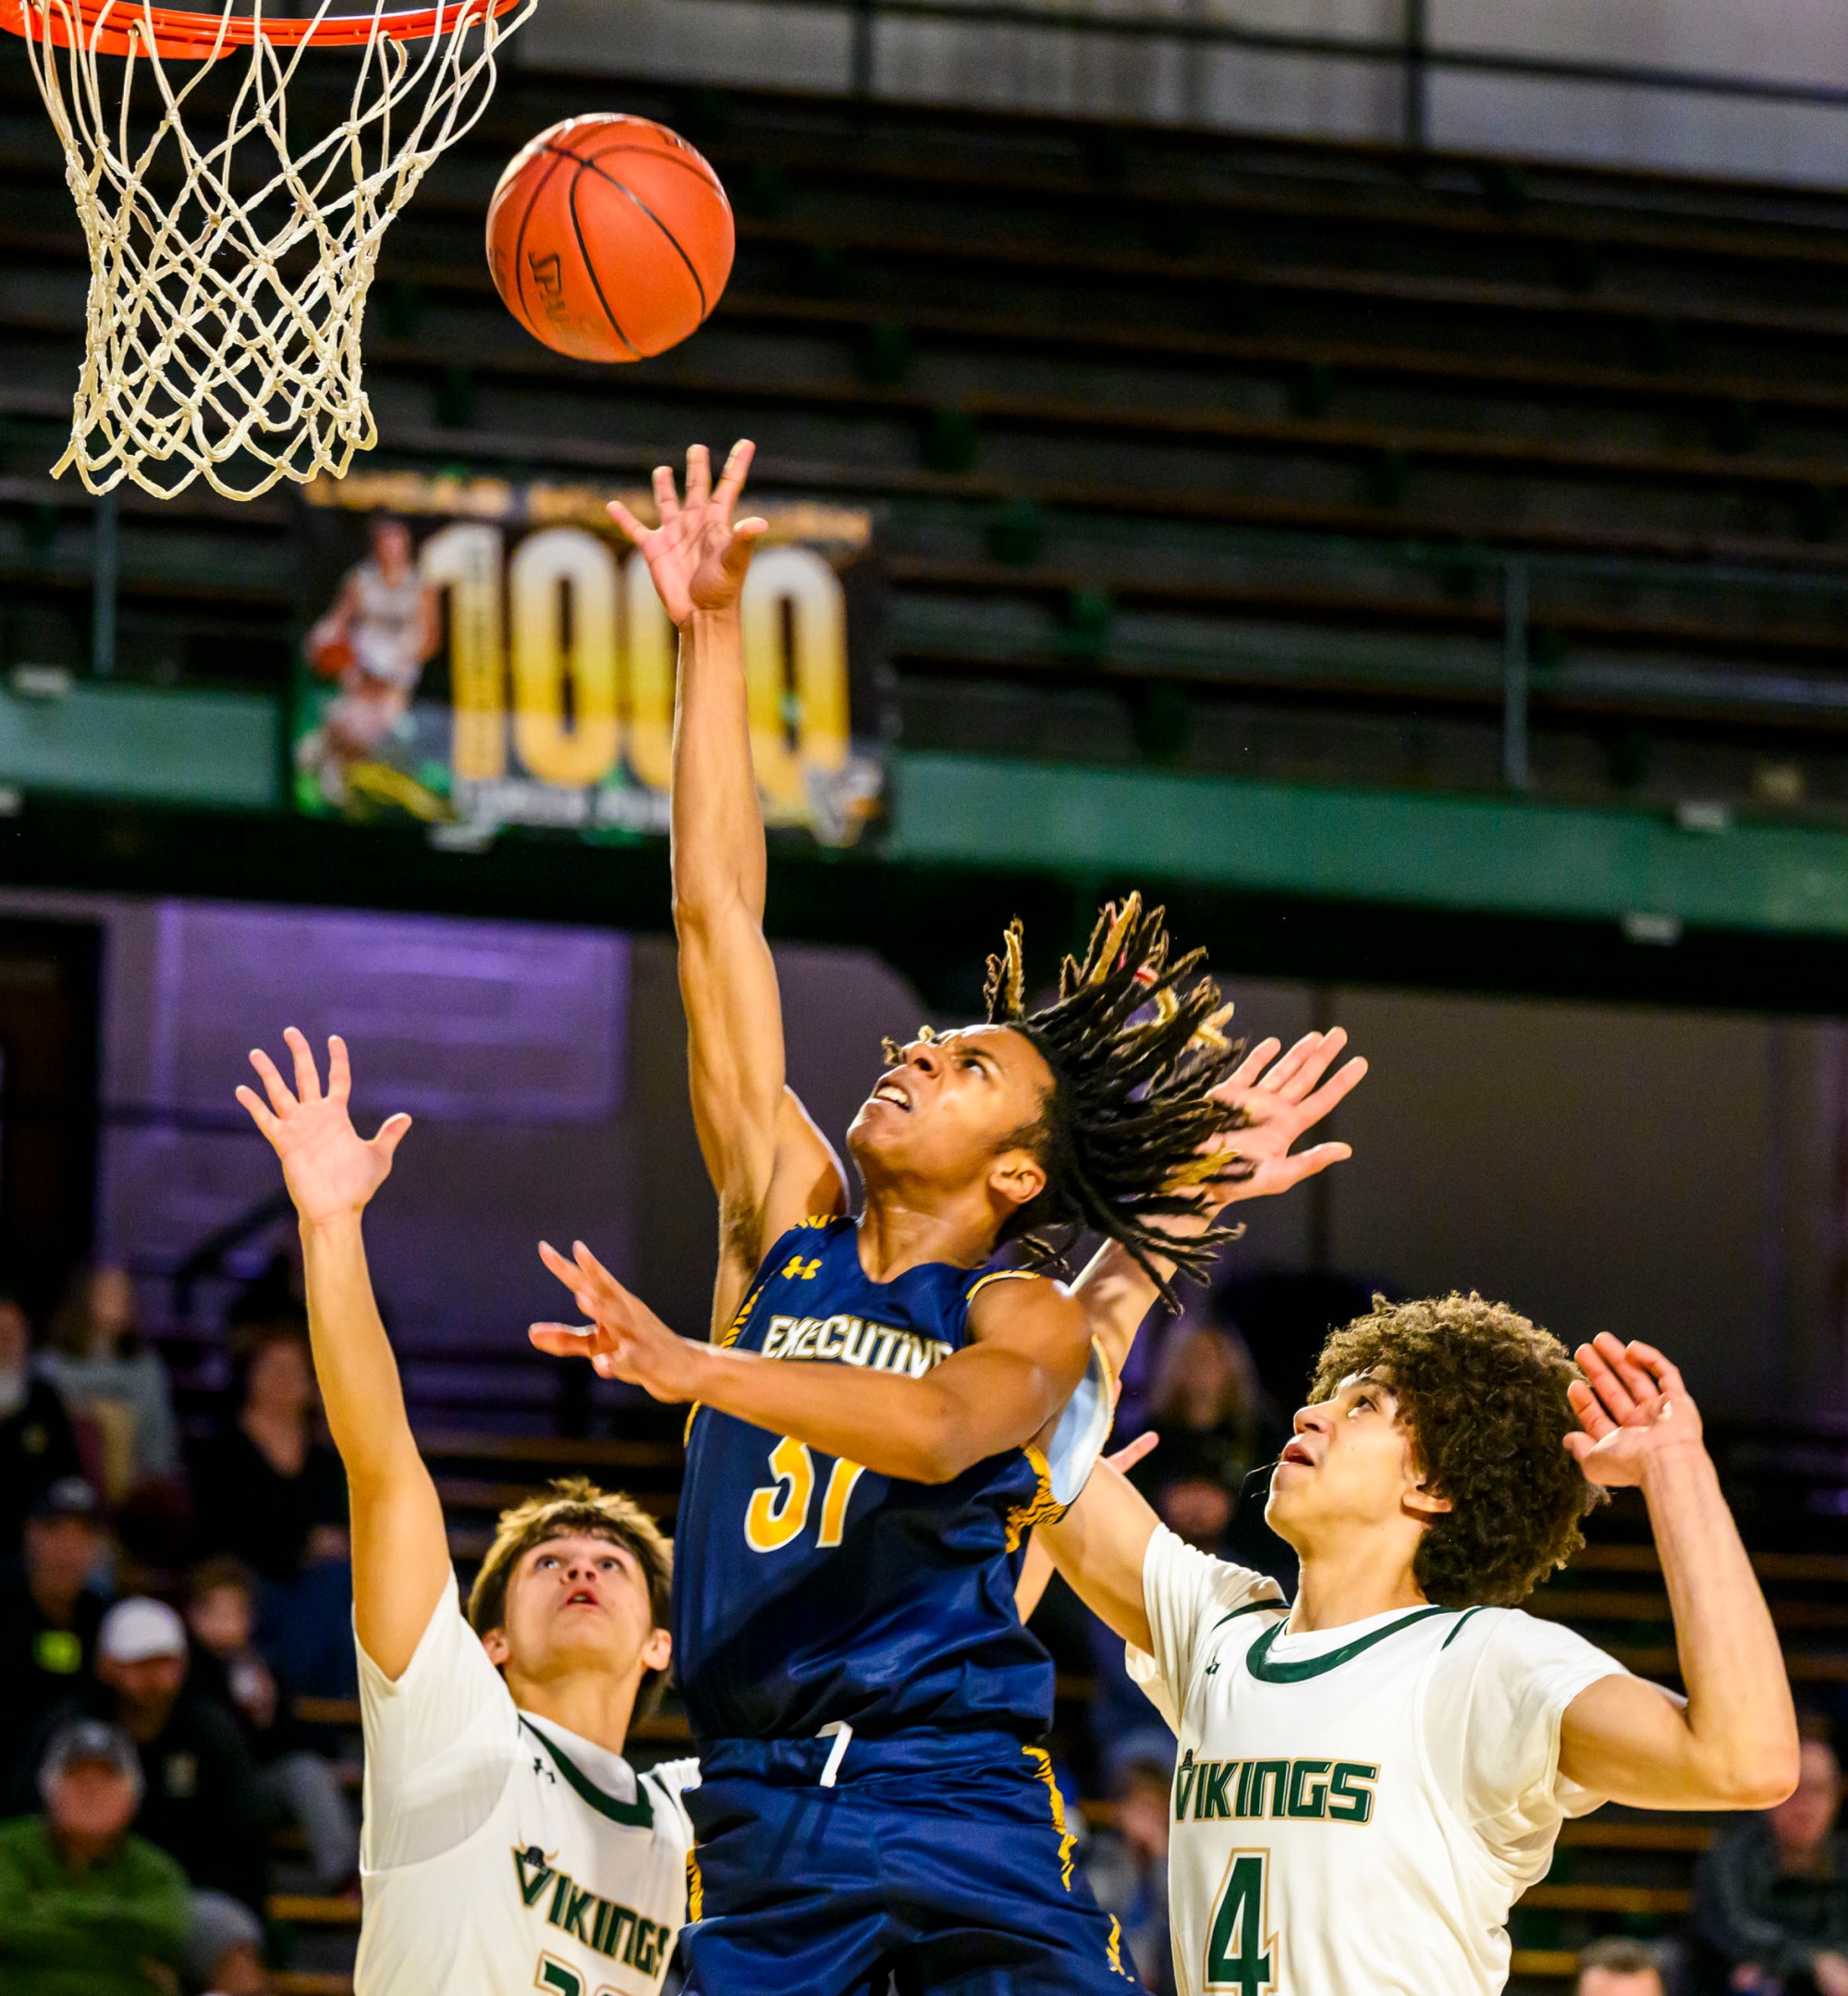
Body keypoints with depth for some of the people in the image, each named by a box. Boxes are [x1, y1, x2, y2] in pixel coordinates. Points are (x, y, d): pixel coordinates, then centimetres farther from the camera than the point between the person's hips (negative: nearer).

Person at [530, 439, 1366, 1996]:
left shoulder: (1027, 1319, 4)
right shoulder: (786, 1227, 15)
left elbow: (942, 1424, -21)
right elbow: (716, 912, 13)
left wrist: (697, 1369, -35)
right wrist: (713, 634, 11)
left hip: (966, 1810, -3)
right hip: (765, 1825, 3)